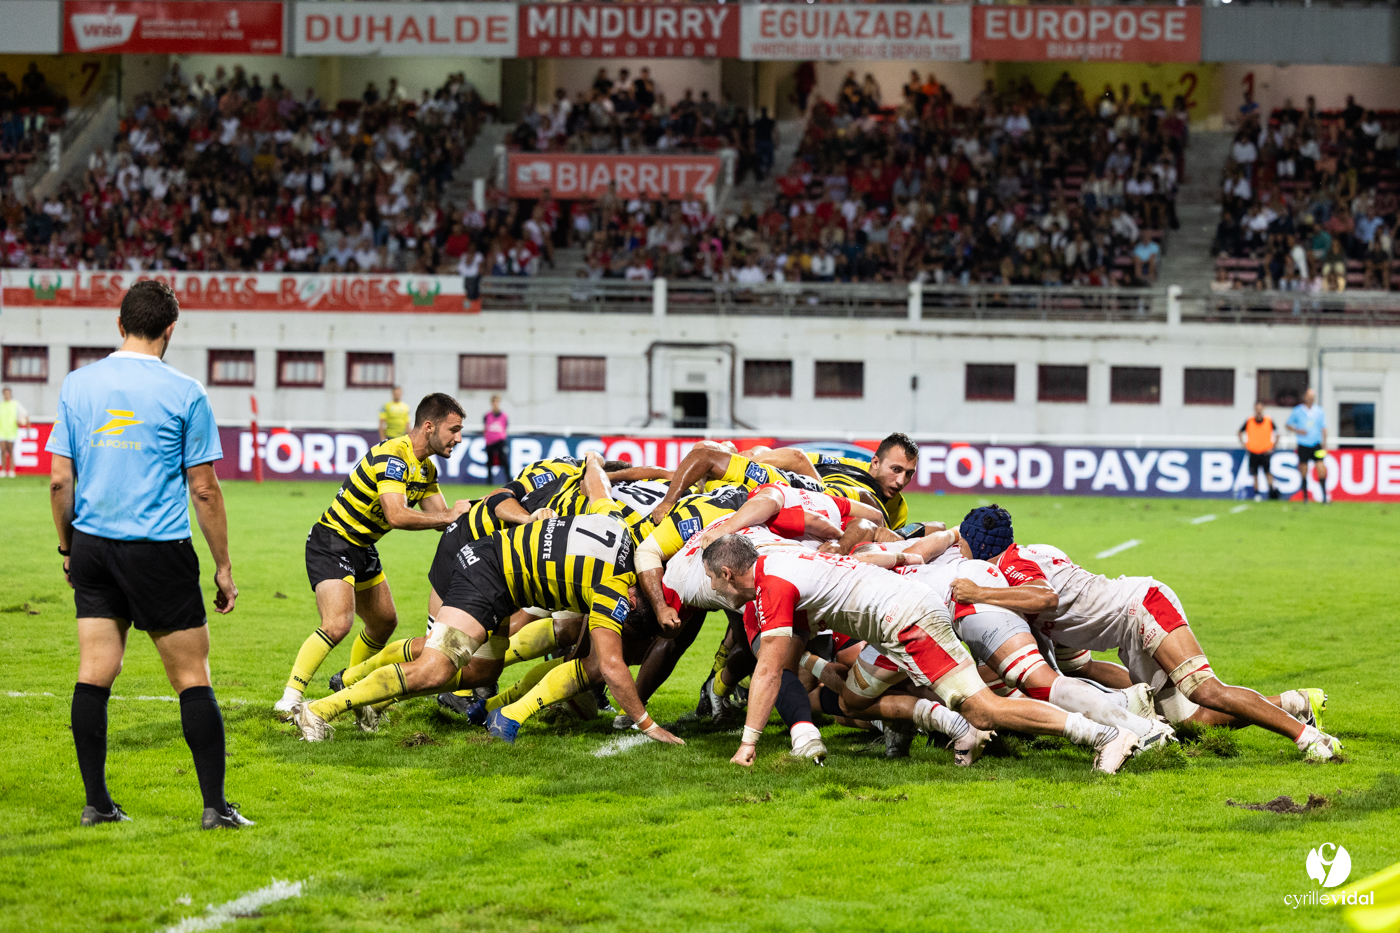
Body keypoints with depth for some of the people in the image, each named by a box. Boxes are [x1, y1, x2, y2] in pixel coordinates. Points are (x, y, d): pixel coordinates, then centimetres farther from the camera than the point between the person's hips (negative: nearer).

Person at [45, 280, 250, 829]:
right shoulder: (184, 393, -6)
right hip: (160, 551, -4)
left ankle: (96, 802, 7)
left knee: (94, 675, 6)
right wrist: (223, 566, 3)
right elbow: (204, 489, -4)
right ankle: (215, 806, -1)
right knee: (192, 678, 1)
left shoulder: (77, 386, 4)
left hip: (93, 547, 4)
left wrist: (67, 547, 17)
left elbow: (59, 479, 5)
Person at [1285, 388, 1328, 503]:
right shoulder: (1297, 411, 1)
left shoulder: (1320, 411, 6)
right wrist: (1297, 431, -8)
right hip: (1303, 445, -1)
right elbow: (1287, 424, 10)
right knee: (1304, 471, 1)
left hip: (1316, 445, 1)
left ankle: (1324, 496, -9)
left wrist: (1324, 444, 3)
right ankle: (1305, 497, 13)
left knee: (1321, 467, -11)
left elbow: (1323, 428, 10)